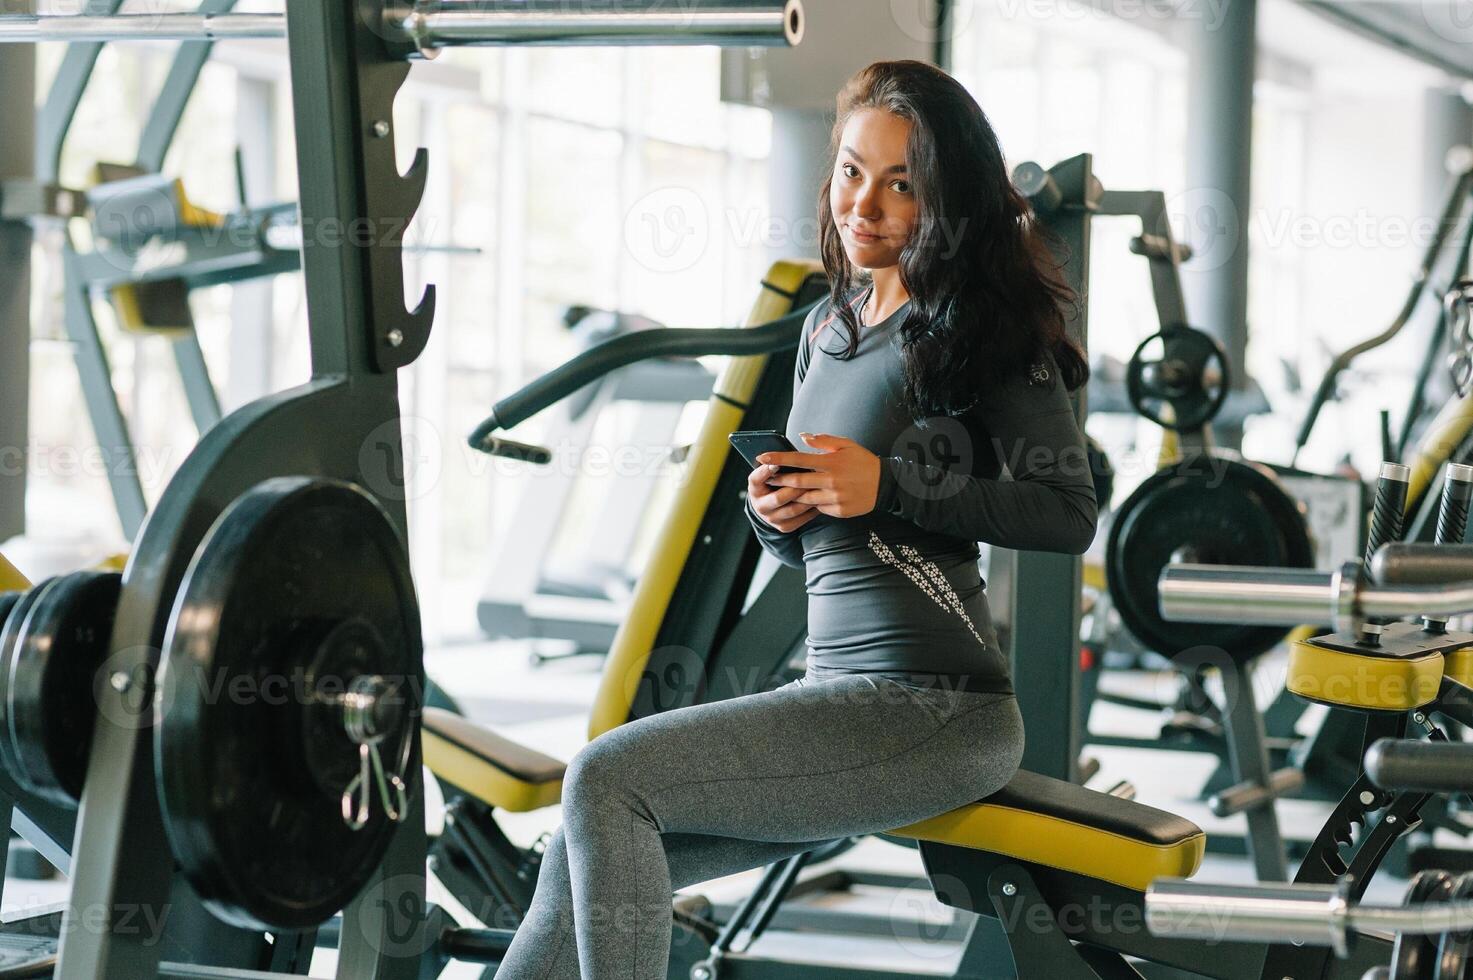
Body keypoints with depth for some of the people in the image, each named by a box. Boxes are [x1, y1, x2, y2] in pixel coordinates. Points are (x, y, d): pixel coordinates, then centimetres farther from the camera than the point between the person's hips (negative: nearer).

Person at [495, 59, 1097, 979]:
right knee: (588, 853, 1)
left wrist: (888, 483, -18)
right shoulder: (829, 325, 17)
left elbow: (1069, 513, -13)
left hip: (932, 706, -8)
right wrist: (775, 512, -1)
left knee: (607, 780, -18)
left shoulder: (979, 323, -7)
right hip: (837, 687, 8)